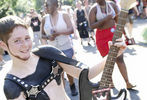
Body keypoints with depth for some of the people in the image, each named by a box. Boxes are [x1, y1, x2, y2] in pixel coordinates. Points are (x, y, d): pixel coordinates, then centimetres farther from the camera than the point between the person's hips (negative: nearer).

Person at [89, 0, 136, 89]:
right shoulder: (94, 9, -7)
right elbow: (92, 26, -15)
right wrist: (105, 19, -25)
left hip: (114, 34, 2)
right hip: (102, 37, -2)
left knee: (120, 58, -2)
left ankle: (128, 83, 2)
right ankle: (111, 83, 20)